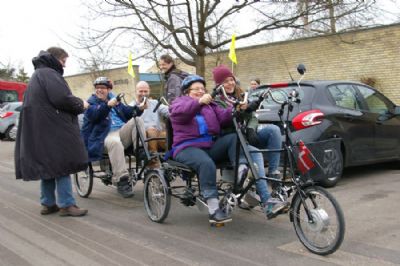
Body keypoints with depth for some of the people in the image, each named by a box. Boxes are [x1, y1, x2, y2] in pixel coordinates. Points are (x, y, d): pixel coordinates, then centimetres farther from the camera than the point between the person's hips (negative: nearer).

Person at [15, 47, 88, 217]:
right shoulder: (49, 73, -10)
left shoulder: (37, 75, 23)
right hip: (53, 129, -10)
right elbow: (61, 98, -22)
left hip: (40, 130, 10)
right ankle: (66, 205, -3)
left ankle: (48, 203, 18)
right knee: (62, 164, -6)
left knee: (48, 165, 13)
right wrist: (81, 104, -6)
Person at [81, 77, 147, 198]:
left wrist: (139, 109, -4)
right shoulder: (91, 102, 11)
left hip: (123, 132, 5)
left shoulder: (114, 99, 25)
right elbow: (93, 115, -11)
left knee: (137, 120, -20)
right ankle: (122, 181, -39)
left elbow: (127, 112, 17)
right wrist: (107, 105, -26)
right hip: (107, 135, -5)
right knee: (115, 142, -39)